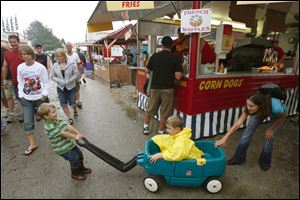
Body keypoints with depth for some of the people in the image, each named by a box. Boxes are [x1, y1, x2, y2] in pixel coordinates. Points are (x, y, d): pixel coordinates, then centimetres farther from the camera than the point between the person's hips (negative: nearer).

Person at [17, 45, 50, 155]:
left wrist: (44, 95, -15)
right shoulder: (20, 67, 1)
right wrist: (21, 95, -2)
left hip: (40, 98, -3)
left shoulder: (40, 67, -10)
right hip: (26, 99, 3)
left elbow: (46, 83, -7)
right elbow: (20, 83, 7)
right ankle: (32, 144, 19)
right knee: (28, 123, 4)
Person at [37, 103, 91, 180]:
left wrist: (78, 133, -17)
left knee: (79, 154, 18)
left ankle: (81, 168, 41)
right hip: (62, 149, -8)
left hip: (68, 144, 9)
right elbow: (63, 133, -26)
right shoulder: (49, 127, -25)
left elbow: (68, 126, -8)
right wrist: (75, 136, -21)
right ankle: (75, 173, 20)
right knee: (74, 158, -6)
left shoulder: (58, 120, -1)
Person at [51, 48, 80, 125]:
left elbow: (77, 74, -9)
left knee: (72, 103, 3)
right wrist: (59, 81, -14)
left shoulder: (71, 64, -10)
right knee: (63, 104, 4)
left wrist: (69, 81, -17)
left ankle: (75, 111, 39)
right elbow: (52, 76, 3)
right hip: (61, 88, 3)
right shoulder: (55, 66, -1)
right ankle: (70, 118, 20)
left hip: (71, 87, -2)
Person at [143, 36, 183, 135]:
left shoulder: (155, 56, -2)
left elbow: (147, 71, 7)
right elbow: (178, 76, -14)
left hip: (155, 87, 2)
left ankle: (145, 126, 29)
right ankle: (160, 131, 21)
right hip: (168, 88, -2)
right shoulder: (175, 58, -9)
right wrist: (171, 72, 6)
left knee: (150, 108, 20)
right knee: (164, 112, 11)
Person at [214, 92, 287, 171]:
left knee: (269, 136, -10)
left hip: (277, 114, -1)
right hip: (260, 111, 2)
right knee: (248, 132, -7)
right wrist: (224, 139, -38)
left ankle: (265, 161, 18)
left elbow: (283, 117, -19)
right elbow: (238, 123, -35)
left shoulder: (276, 107, -44)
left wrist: (271, 129, -16)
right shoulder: (250, 108, -37)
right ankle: (238, 158, 10)